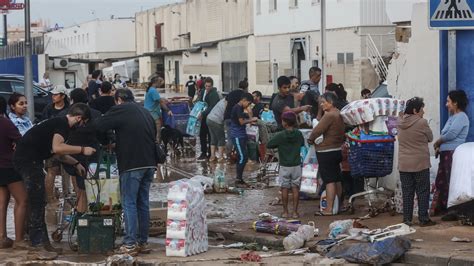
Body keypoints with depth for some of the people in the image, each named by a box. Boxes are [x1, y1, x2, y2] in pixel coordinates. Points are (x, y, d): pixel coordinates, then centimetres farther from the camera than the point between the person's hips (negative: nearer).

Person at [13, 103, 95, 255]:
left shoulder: (60, 123, 19)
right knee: (37, 203, -9)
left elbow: (58, 154, 29)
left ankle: (43, 242, 19)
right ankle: (39, 243, -8)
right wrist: (82, 150, -20)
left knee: (38, 203, 14)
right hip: (28, 160, -11)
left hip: (30, 160, 11)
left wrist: (76, 164, 25)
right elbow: (57, 147, -29)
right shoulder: (62, 124, -13)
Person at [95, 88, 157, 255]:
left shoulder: (120, 110, -3)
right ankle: (143, 242, 15)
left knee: (129, 204, -3)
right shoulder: (146, 112, 19)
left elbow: (98, 127, -6)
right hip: (150, 163, 7)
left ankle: (130, 244, -6)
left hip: (132, 164, -7)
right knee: (143, 203, 12)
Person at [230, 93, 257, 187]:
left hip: (241, 136, 10)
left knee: (243, 157, 10)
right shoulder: (238, 108, -14)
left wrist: (250, 120, 8)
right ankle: (238, 180, -7)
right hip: (237, 136, -10)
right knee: (243, 157, -11)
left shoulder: (240, 108, 16)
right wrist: (251, 120, -7)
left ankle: (239, 179, 16)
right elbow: (241, 122, -18)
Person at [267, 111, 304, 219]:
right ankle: (295, 212, 6)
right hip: (296, 165, 2)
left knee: (284, 189, 7)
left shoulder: (280, 135, -13)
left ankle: (285, 212, 11)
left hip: (284, 166, -2)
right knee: (295, 188, 6)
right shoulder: (299, 134, -4)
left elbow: (269, 145, -7)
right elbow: (302, 143, 14)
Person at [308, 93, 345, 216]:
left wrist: (310, 139, -5)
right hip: (337, 150, 9)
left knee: (329, 181, -8)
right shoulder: (338, 114, 11)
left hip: (326, 152, -9)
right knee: (337, 180, 16)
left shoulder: (329, 115, -18)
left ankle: (329, 210, -8)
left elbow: (318, 130, -21)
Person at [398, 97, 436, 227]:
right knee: (423, 192, 4)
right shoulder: (422, 123, -14)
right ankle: (423, 219, 6)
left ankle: (407, 219, 11)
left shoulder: (400, 122, 2)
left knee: (407, 193, 9)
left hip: (404, 165, 5)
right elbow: (430, 138, -1)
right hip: (420, 164, -5)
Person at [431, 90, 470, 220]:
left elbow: (451, 134, -19)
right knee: (441, 181, 12)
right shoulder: (452, 117, 21)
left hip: (453, 153, -10)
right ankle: (440, 207, 20)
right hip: (445, 153, 10)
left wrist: (438, 142, -5)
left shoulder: (461, 117, -9)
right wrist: (439, 146, 2)